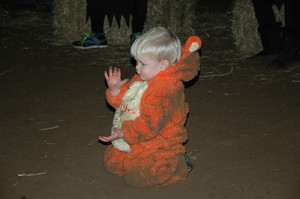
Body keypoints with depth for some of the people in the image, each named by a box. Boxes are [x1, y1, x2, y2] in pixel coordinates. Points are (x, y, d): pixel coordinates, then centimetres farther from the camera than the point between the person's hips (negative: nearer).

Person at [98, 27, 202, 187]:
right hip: (136, 142, 10)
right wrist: (115, 90, -8)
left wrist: (125, 133, -29)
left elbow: (151, 124, -30)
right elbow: (123, 103, 13)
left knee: (135, 176, -20)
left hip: (157, 146, -10)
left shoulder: (164, 91, -27)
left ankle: (177, 165, 0)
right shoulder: (139, 81, 4)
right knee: (110, 162, 15)